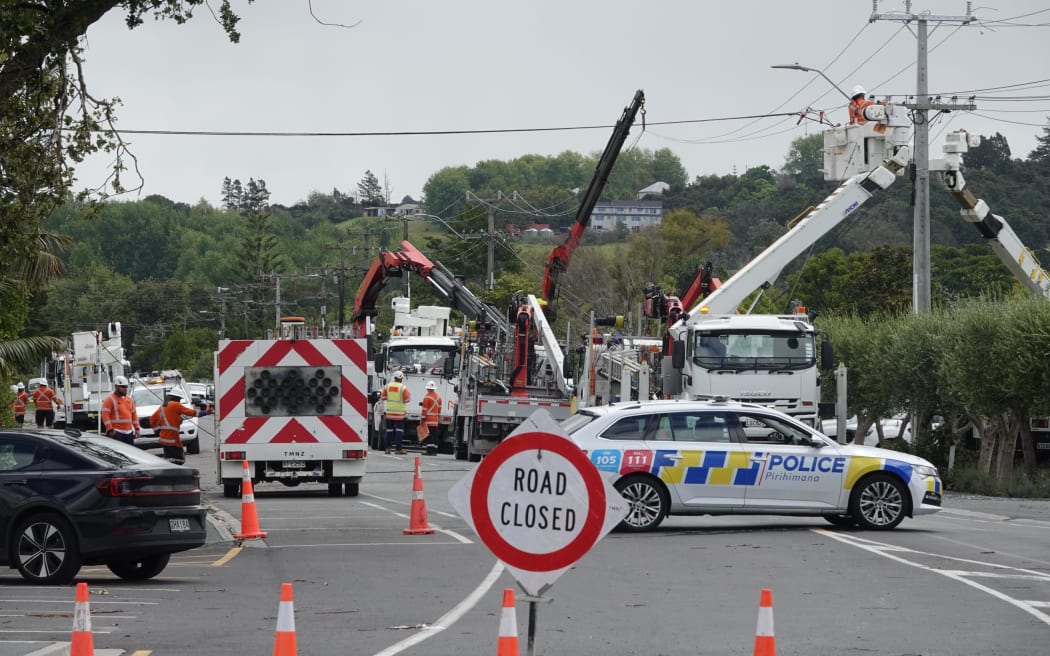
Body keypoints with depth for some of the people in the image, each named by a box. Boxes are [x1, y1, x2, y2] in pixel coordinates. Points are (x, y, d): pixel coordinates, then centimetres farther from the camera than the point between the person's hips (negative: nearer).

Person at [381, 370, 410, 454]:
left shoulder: (388, 386, 3)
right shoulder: (403, 388, -10)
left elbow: (383, 397, 10)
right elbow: (407, 399, -10)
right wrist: (409, 396, 11)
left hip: (389, 412, 4)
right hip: (399, 413, -4)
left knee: (389, 430, 12)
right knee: (399, 430, -1)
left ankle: (388, 448, 12)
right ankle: (399, 448, -6)